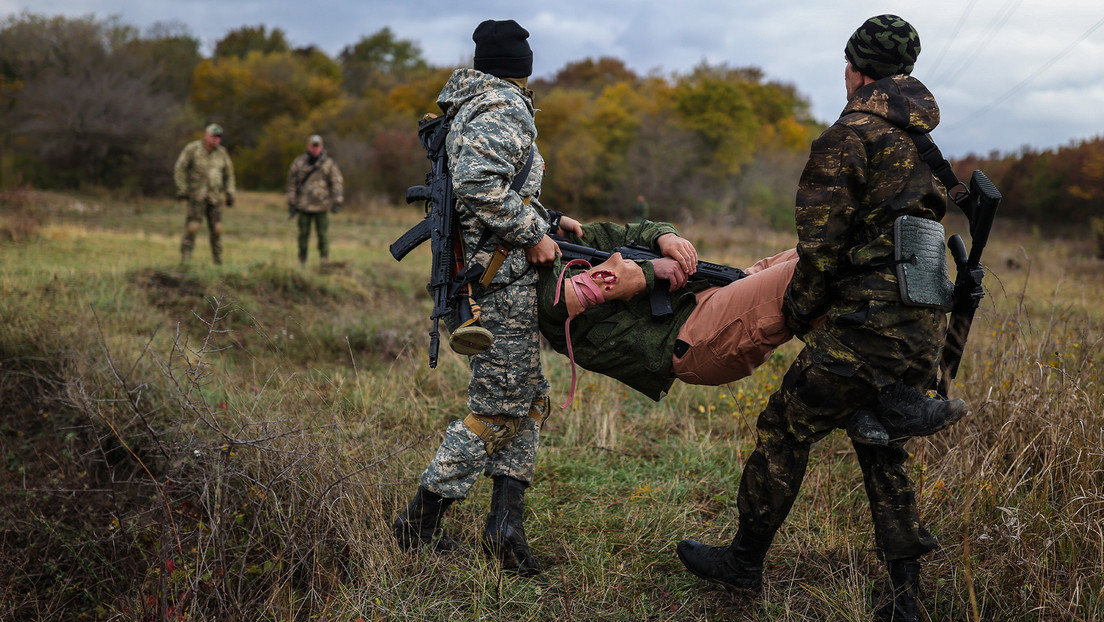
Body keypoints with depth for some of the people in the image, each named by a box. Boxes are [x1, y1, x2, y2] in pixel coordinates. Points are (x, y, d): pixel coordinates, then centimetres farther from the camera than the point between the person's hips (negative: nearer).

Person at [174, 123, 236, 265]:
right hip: (197, 196, -4)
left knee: (216, 230, 3)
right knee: (192, 228, -11)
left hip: (215, 197, 4)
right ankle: (185, 260, -9)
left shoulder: (222, 152, 6)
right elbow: (179, 169, -4)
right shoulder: (192, 149, -6)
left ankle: (218, 262, 10)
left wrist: (230, 194, 9)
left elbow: (228, 174, 15)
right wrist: (182, 190, -10)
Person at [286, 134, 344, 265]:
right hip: (303, 205, 1)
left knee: (323, 234, -1)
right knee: (303, 234, 4)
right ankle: (302, 262, 12)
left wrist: (337, 201, -10)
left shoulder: (329, 163, 1)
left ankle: (324, 260, 8)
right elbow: (292, 183, 8)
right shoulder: (299, 163, 5)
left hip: (321, 206, -1)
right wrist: (291, 204, 5)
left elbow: (337, 182, 0)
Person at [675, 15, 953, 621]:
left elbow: (821, 246, -13)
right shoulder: (920, 135, 15)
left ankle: (744, 562, 18)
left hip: (869, 323, -8)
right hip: (925, 325, 8)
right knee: (881, 447, 18)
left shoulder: (845, 139, -10)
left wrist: (798, 311, 3)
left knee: (784, 430, 6)